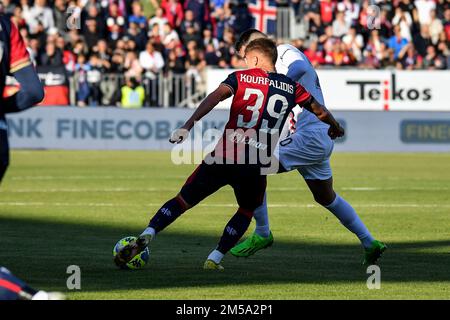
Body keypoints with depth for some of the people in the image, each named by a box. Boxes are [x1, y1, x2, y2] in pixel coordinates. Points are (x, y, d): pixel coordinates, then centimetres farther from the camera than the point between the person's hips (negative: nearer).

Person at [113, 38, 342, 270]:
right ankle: (214, 259, 15)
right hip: (257, 165, 1)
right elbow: (318, 109, 29)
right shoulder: (292, 88, 13)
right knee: (247, 211, 26)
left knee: (184, 200, 8)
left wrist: (188, 125, -21)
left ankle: (146, 236, -11)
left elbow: (216, 96, -12)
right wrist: (334, 126, 50)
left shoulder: (241, 77, 6)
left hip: (224, 157, -1)